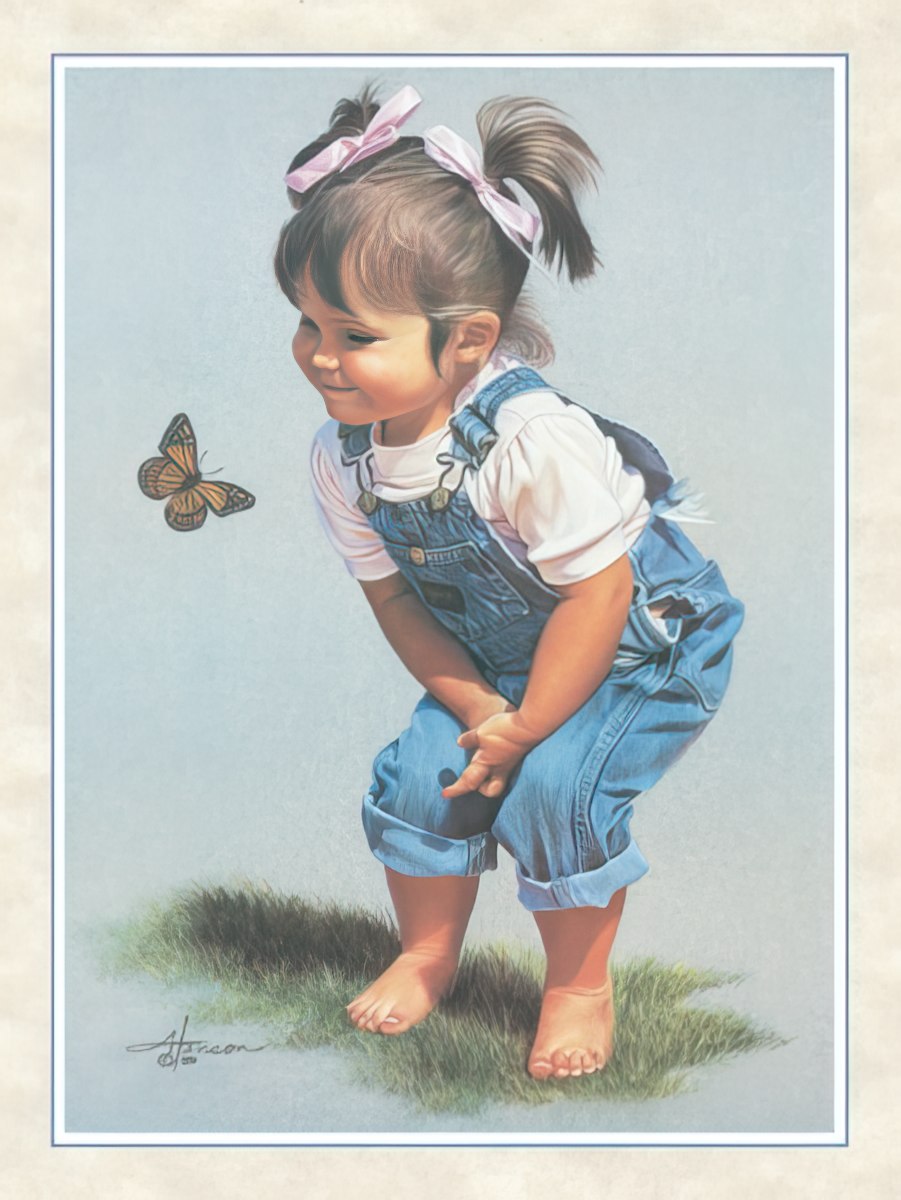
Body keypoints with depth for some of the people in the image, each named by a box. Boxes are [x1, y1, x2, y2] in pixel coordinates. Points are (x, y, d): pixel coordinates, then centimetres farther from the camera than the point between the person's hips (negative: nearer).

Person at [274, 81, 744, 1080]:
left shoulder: (534, 436, -37)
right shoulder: (339, 456, -15)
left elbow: (597, 594, -29)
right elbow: (394, 598, -4)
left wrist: (526, 729, -20)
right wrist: (479, 710, -14)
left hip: (647, 645, -6)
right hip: (495, 659, 6)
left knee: (552, 785, -21)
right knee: (421, 771, -5)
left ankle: (580, 982, 8)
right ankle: (428, 954, 24)